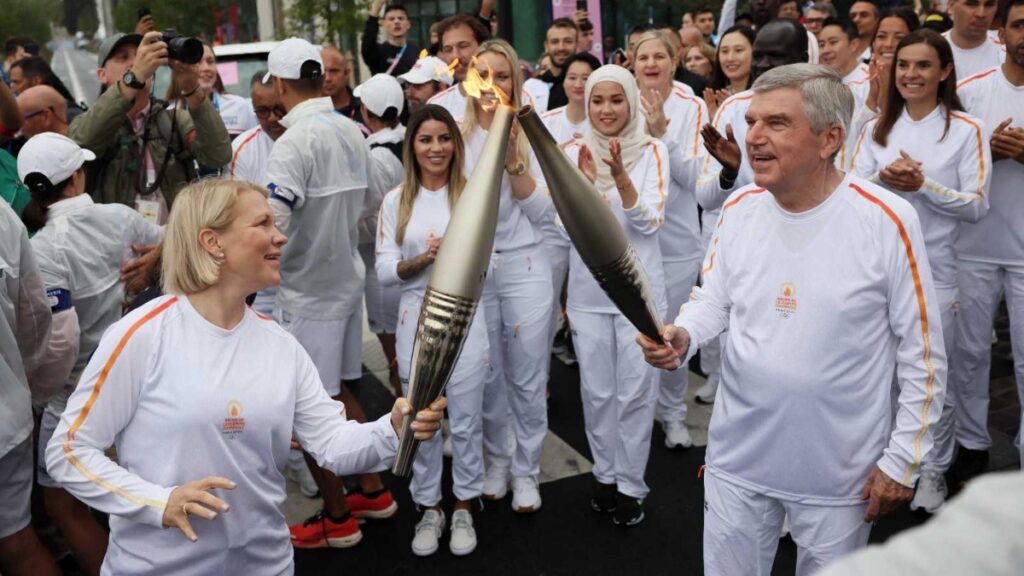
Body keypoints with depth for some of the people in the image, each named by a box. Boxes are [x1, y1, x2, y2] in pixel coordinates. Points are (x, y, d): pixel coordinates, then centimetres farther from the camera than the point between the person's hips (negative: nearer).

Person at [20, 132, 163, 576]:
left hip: (80, 389, -5)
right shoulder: (120, 218, -8)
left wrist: (46, 387, -6)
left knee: (62, 504, 13)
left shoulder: (42, 250, -20)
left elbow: (62, 340, -24)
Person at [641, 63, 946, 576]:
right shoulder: (738, 209, -4)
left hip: (840, 471, -3)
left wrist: (902, 460, -8)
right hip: (738, 457, 4)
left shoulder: (887, 221, -17)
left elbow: (921, 353, -10)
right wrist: (680, 336, -16)